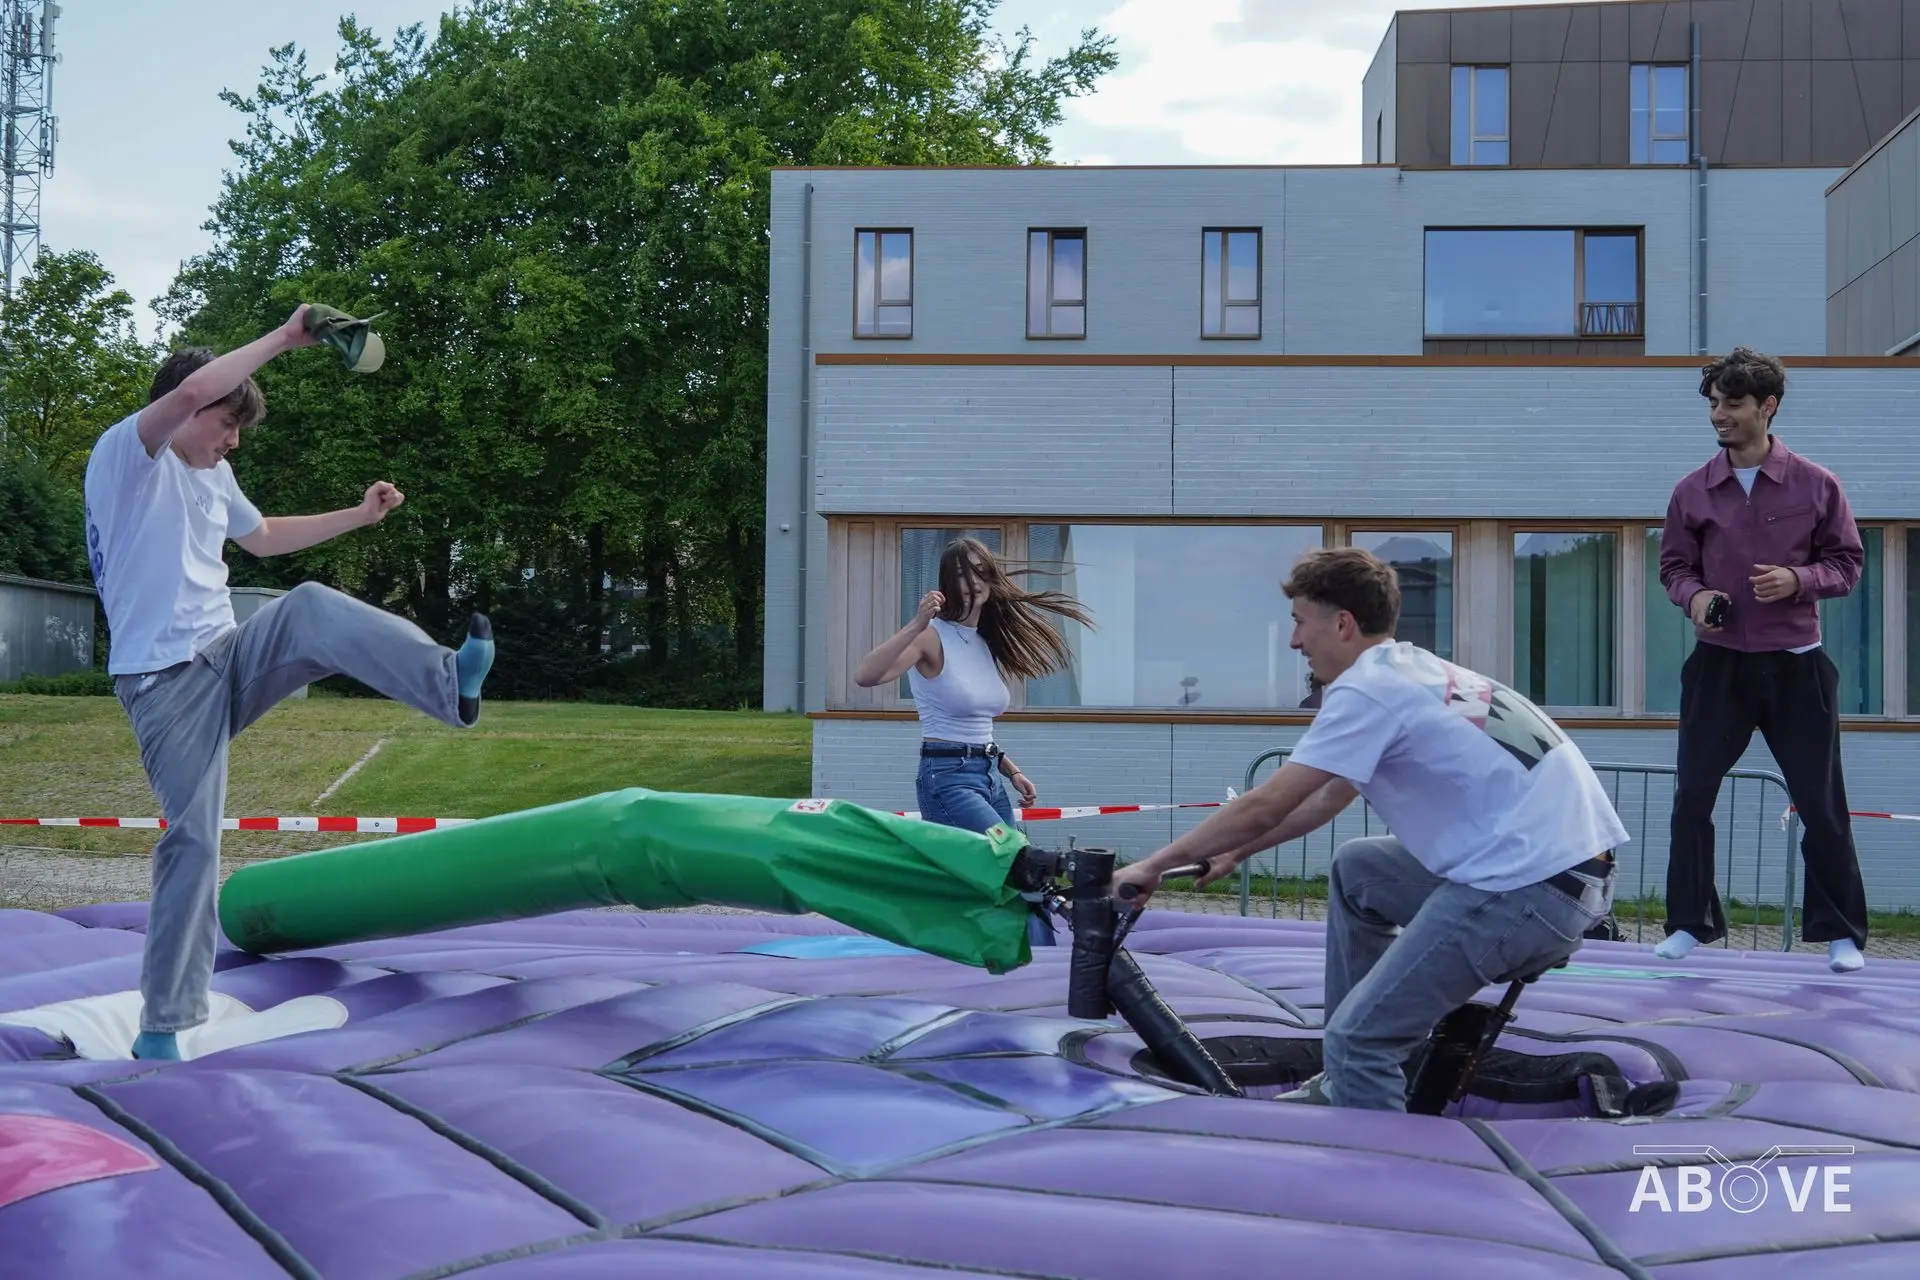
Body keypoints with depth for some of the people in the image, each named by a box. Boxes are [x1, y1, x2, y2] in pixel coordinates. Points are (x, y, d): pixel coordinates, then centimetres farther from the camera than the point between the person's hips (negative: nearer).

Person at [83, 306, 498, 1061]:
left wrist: (359, 516, 26)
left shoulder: (213, 476, 15)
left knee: (309, 607, -23)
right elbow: (194, 388, -29)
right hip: (165, 681, -6)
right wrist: (285, 337, -22)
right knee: (192, 838, -9)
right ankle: (161, 1027, 2)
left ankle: (451, 684, -42)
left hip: (233, 658, 6)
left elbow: (263, 537, 33)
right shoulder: (124, 452, -9)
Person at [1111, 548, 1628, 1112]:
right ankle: (1350, 1078, 27)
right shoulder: (1415, 670, 18)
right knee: (1354, 870, 24)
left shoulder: (1367, 688, -9)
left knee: (1356, 1040, -8)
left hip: (1531, 887, -10)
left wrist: (1152, 866, 1)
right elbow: (1328, 798, 28)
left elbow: (1264, 808, -10)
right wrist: (1234, 853, 30)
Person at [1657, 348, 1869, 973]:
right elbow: (1674, 564, 11)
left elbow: (1847, 563, 3)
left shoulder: (1817, 485, -3)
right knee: (1692, 796, 1)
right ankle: (1689, 922, 15)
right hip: (1718, 664, 2)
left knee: (1821, 803, 3)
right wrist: (1693, 595, -11)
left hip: (1795, 667, -1)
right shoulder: (1693, 491, 1)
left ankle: (1841, 933, 16)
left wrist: (1798, 579, -16)